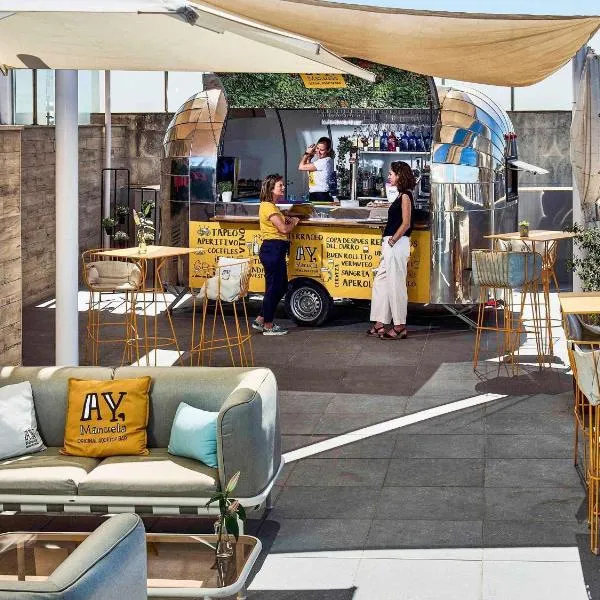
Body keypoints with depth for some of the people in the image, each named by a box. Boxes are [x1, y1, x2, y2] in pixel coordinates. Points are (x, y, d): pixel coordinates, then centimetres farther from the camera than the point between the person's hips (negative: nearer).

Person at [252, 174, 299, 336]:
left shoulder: (272, 206, 19)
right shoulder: (268, 206, -14)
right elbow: (283, 229, -17)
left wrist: (287, 220, 1)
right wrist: (294, 222, 0)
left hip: (277, 250, 10)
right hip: (272, 249, -10)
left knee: (281, 286, 15)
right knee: (273, 287, -2)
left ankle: (260, 320, 21)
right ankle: (268, 326, 7)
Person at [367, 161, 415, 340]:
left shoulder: (405, 196, -11)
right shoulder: (401, 196, 16)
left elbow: (406, 224, -17)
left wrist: (392, 241, -15)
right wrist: (388, 242, 11)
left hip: (397, 245, -10)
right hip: (390, 245, 10)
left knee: (396, 284, -4)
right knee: (380, 282, 11)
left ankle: (399, 327, 1)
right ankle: (380, 324, 14)